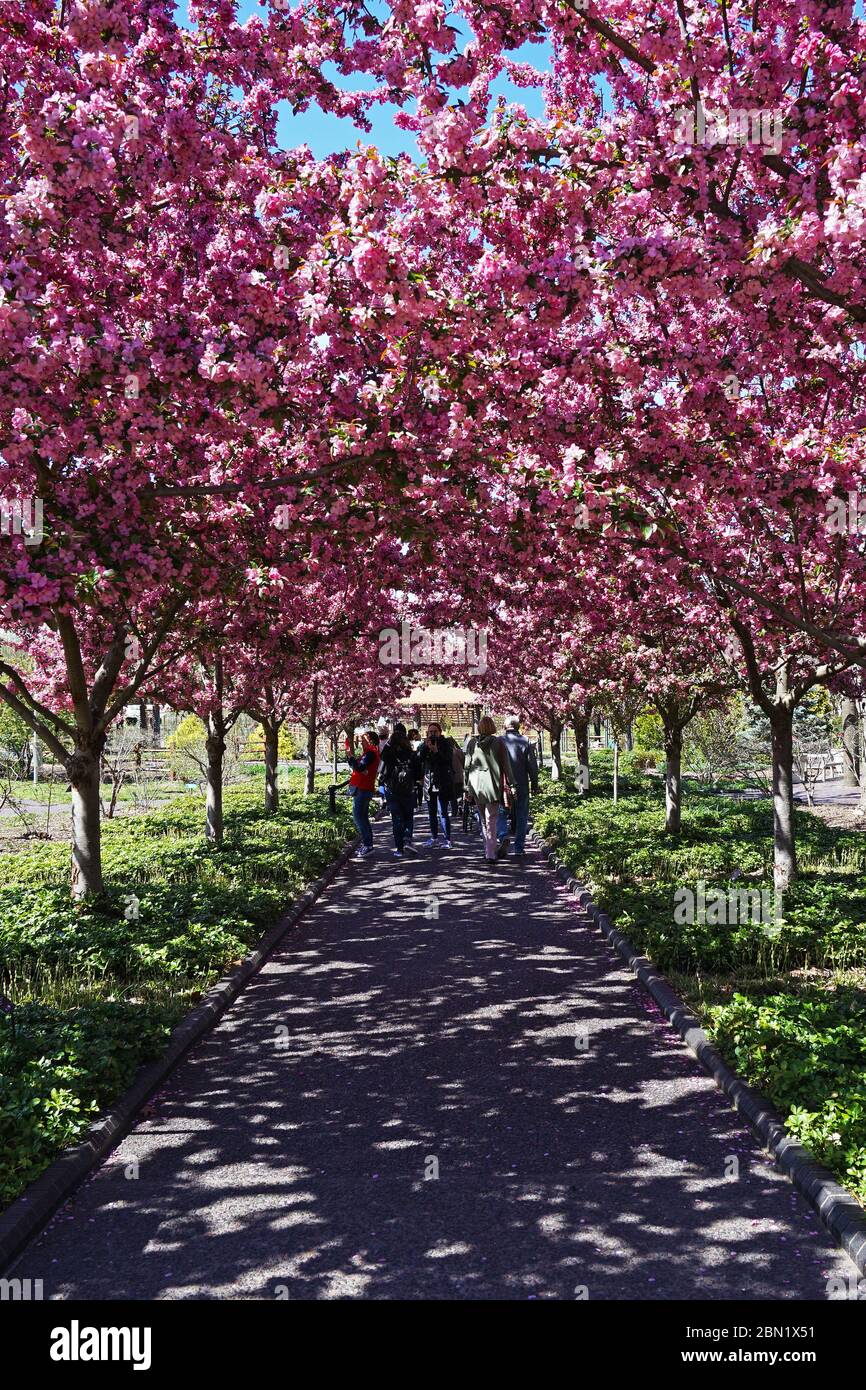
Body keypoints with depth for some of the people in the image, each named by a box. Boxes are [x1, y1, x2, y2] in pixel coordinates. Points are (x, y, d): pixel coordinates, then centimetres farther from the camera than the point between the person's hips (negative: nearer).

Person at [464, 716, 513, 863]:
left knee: (483, 820, 17)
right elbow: (505, 765, -4)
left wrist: (468, 786, 13)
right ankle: (491, 854, -8)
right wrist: (507, 784, 3)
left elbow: (467, 765, 6)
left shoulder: (472, 743, 2)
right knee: (491, 820, -1)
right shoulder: (498, 742, -5)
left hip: (476, 786, 3)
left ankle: (488, 850, 24)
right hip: (493, 785, -3)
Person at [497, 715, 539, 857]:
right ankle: (519, 848, 10)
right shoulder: (525, 741, -2)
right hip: (522, 786, 0)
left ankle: (503, 837, -15)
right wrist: (535, 785, 6)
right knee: (521, 816, 9)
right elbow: (532, 765, -1)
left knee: (501, 813, 10)